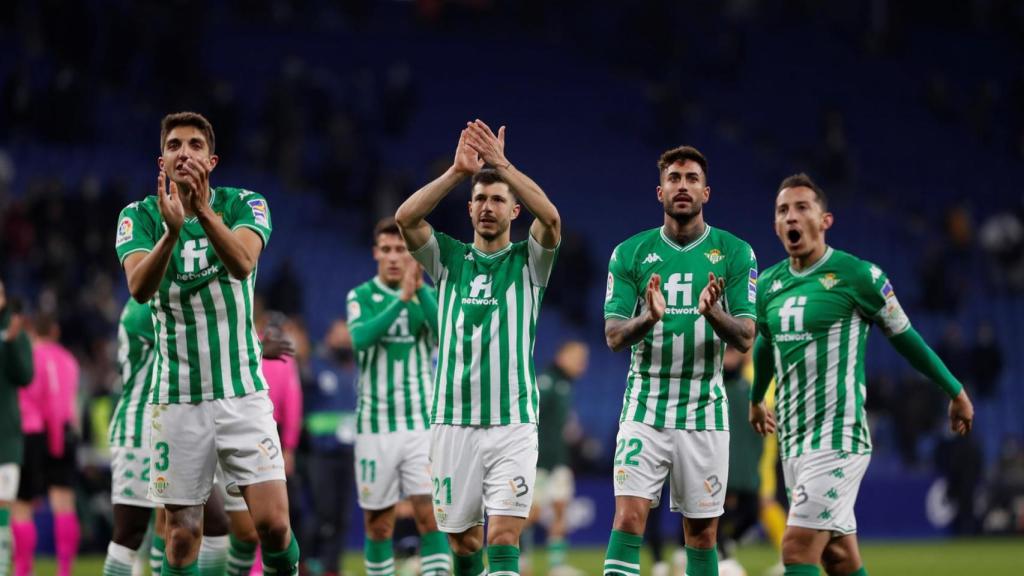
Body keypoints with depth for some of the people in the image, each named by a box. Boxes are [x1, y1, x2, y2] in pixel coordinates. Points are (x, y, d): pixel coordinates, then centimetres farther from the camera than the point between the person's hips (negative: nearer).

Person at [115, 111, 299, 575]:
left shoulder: (243, 205, -1)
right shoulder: (140, 216, -1)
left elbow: (242, 263, -23)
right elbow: (139, 288, -19)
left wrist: (205, 211, -40)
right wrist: (172, 230, -37)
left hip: (242, 392, -1)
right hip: (177, 398, 1)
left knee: (272, 522, -10)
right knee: (182, 535, 2)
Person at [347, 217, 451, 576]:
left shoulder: (429, 296, 5)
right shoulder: (360, 296, 2)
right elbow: (361, 338, -19)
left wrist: (420, 290, -26)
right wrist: (402, 298, -29)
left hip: (422, 425, 0)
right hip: (375, 426, 0)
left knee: (430, 515, -11)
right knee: (378, 525, 4)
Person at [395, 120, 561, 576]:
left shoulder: (528, 261, 5)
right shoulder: (448, 258, 9)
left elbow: (551, 217, -17)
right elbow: (404, 218, -10)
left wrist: (501, 164, -24)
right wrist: (458, 171, -20)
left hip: (513, 423, -2)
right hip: (453, 422, 2)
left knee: (504, 539, -12)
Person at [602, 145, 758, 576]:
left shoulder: (735, 253, 0)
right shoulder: (630, 253, 2)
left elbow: (745, 338, -5)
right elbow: (613, 336, -3)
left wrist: (714, 313, -27)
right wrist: (649, 318, -25)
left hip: (704, 411, 1)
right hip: (645, 407, 0)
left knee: (702, 532, 5)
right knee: (629, 517, -13)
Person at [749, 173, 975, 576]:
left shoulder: (856, 275, -9)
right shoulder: (769, 284, 10)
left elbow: (905, 338, 2)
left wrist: (955, 392, 10)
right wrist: (755, 400, 44)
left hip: (838, 437, -6)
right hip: (793, 441, 6)